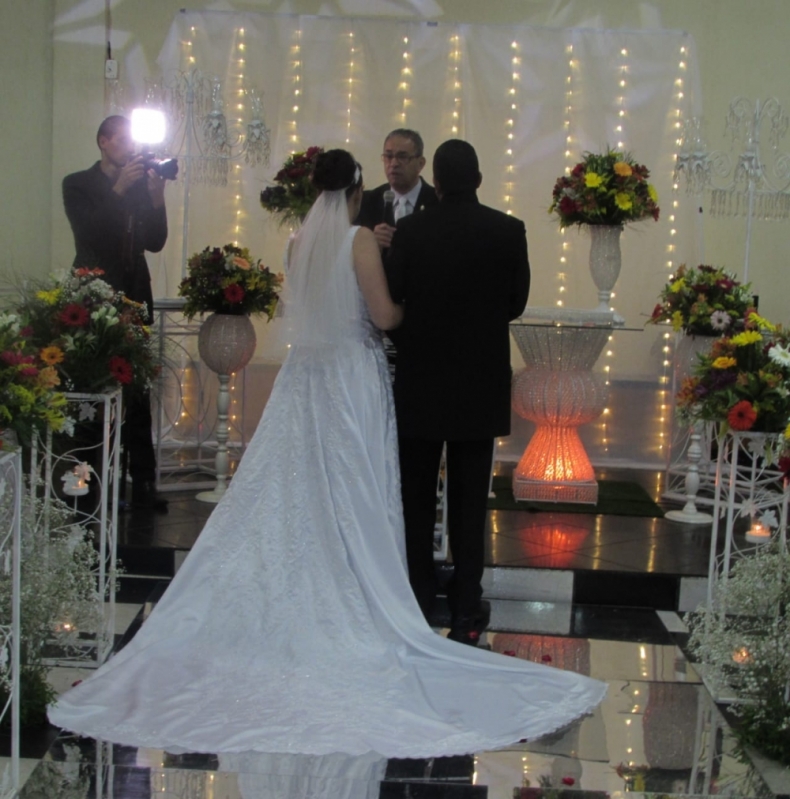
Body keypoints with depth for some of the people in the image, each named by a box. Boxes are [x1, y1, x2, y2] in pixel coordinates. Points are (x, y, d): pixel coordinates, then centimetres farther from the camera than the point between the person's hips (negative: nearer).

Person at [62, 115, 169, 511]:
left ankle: (142, 483, 3)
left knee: (138, 395, 1)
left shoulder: (140, 185, 10)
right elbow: (88, 233, -13)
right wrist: (119, 189, -18)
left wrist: (156, 196, -10)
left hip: (134, 299, 3)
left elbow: (155, 242, 3)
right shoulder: (77, 184, 2)